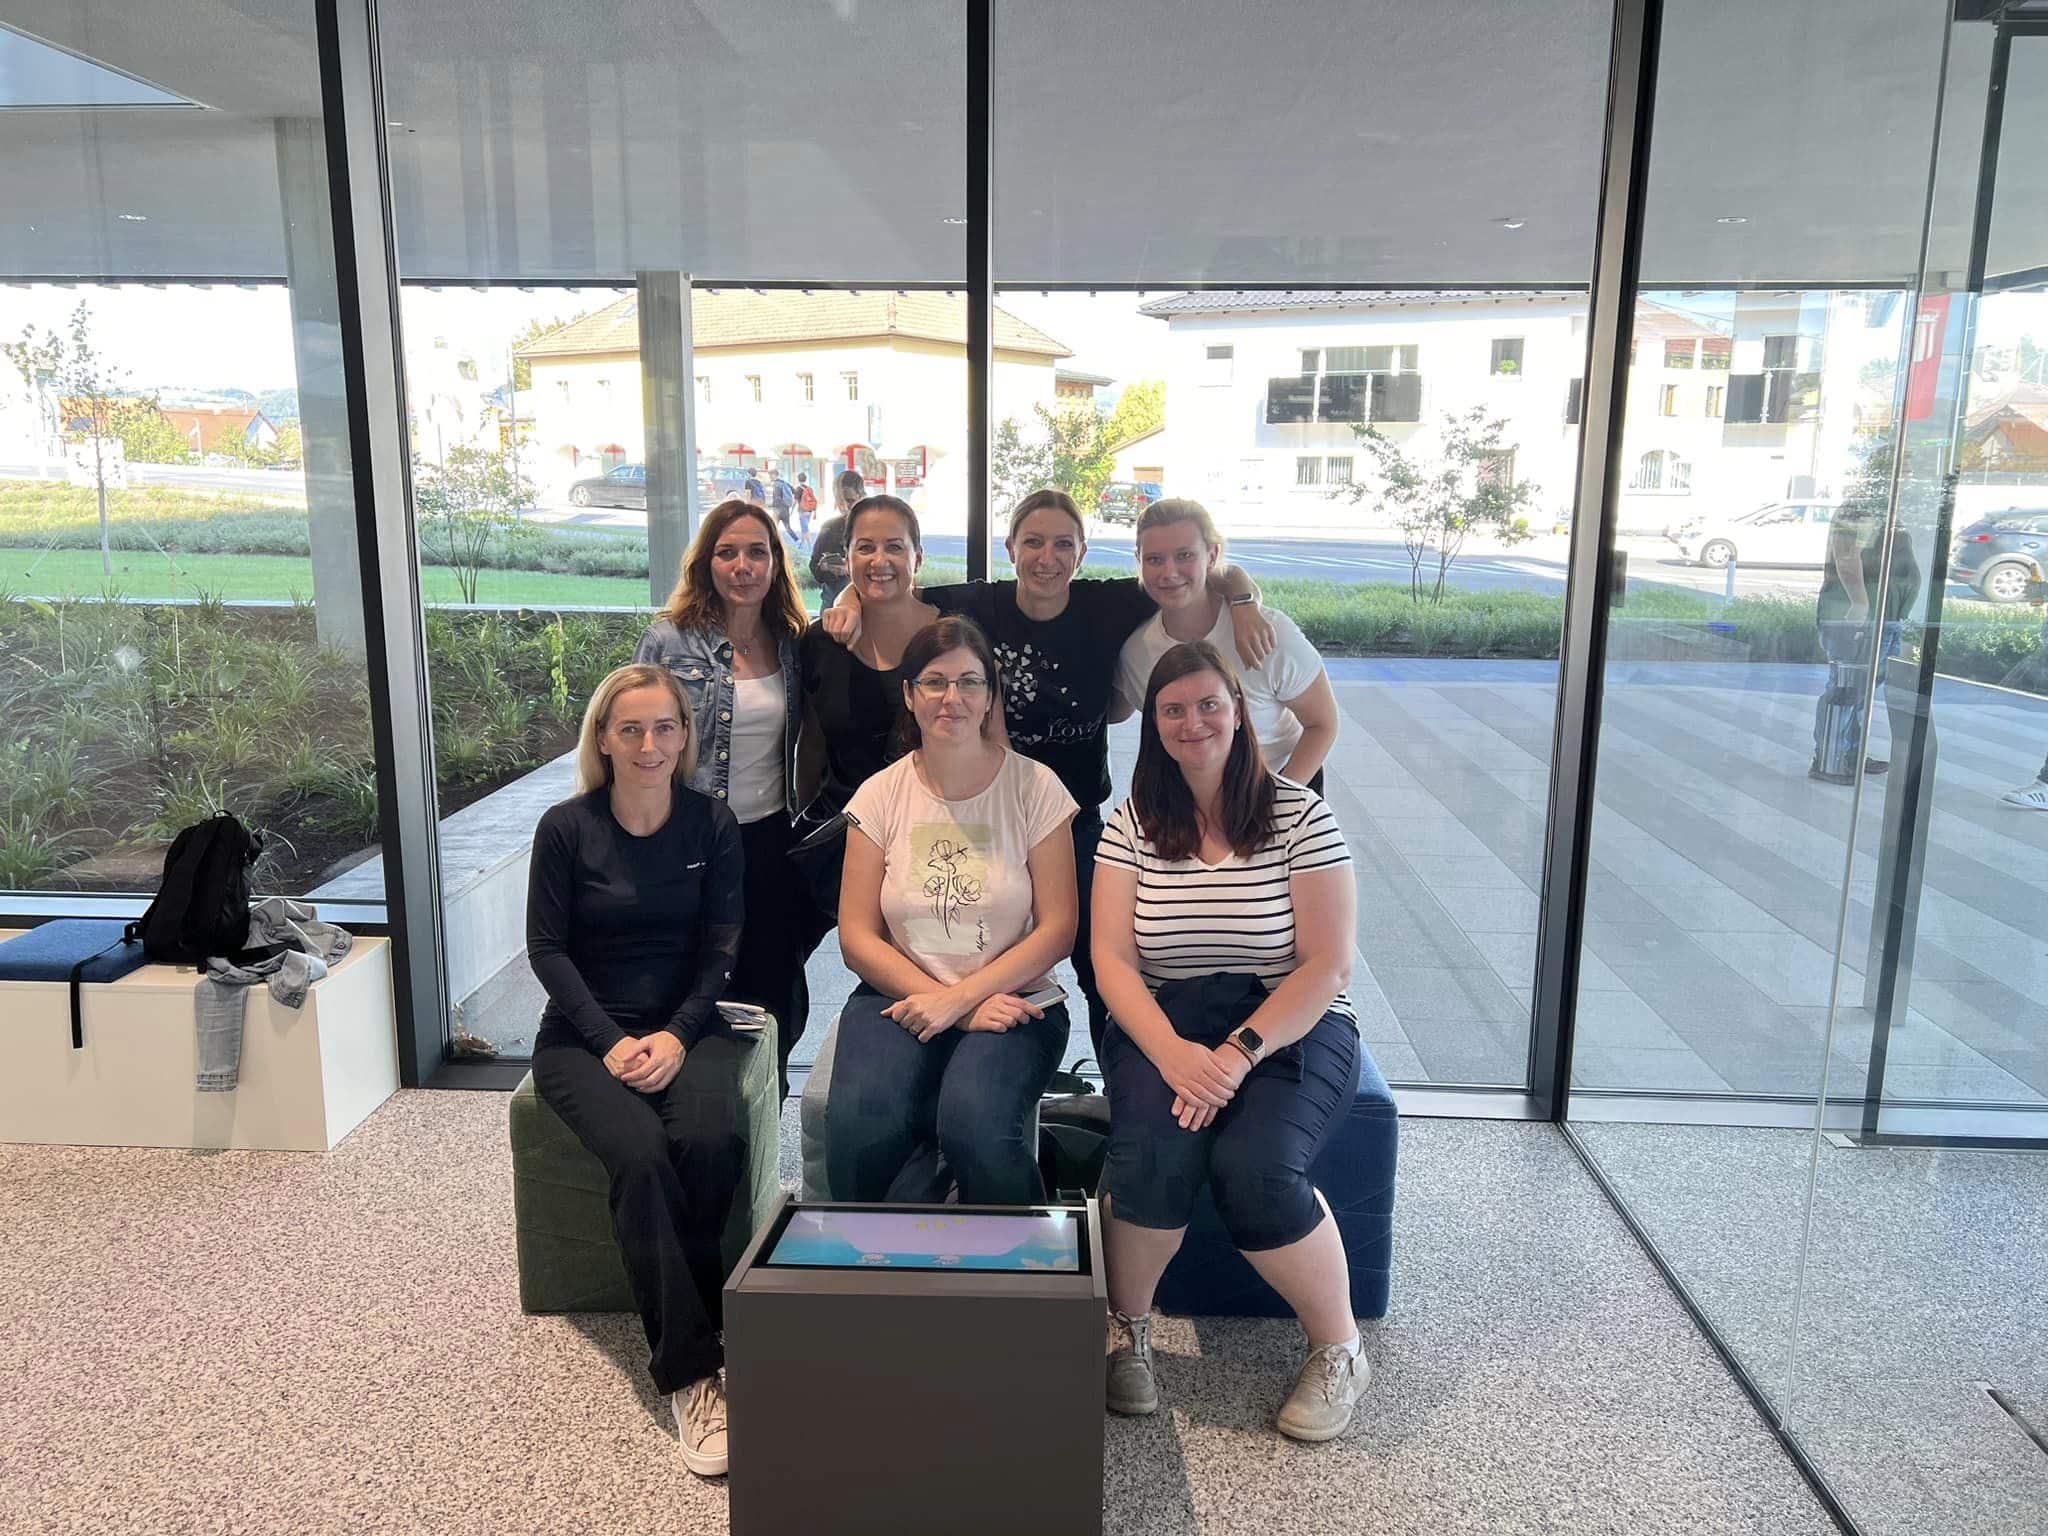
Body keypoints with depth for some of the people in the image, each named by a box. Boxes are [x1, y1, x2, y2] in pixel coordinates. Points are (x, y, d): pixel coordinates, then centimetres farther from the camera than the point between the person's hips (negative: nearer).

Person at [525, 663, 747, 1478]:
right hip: (585, 1033, -1)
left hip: (686, 1024, 2)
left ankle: (679, 1314, -6)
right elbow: (547, 949, -3)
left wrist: (677, 1036, -14)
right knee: (640, 1156, -29)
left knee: (714, 1142, -29)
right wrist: (611, 1040, -13)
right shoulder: (566, 828, -3)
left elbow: (720, 947, 0)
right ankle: (688, 1369, -24)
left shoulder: (713, 823, 1)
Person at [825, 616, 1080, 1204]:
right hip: (902, 997, 2)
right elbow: (857, 937, 0)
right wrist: (952, 1005, -12)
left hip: (1010, 1000, -1)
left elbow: (1056, 929, -4)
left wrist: (960, 997, -15)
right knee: (860, 1129, -29)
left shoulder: (1033, 787, -1)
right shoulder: (881, 795, 4)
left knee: (976, 1123, -32)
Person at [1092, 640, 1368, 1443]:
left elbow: (1327, 967, -8)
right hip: (1163, 1024, 2)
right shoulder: (1132, 824, 3)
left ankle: (1339, 1350, -1)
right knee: (1155, 1153, -28)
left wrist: (1237, 1054, -20)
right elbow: (1112, 960, -3)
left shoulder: (1300, 815, -4)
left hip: (1291, 1024, -1)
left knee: (1255, 1169, -28)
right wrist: (1173, 1054, -21)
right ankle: (1127, 1329, 1)